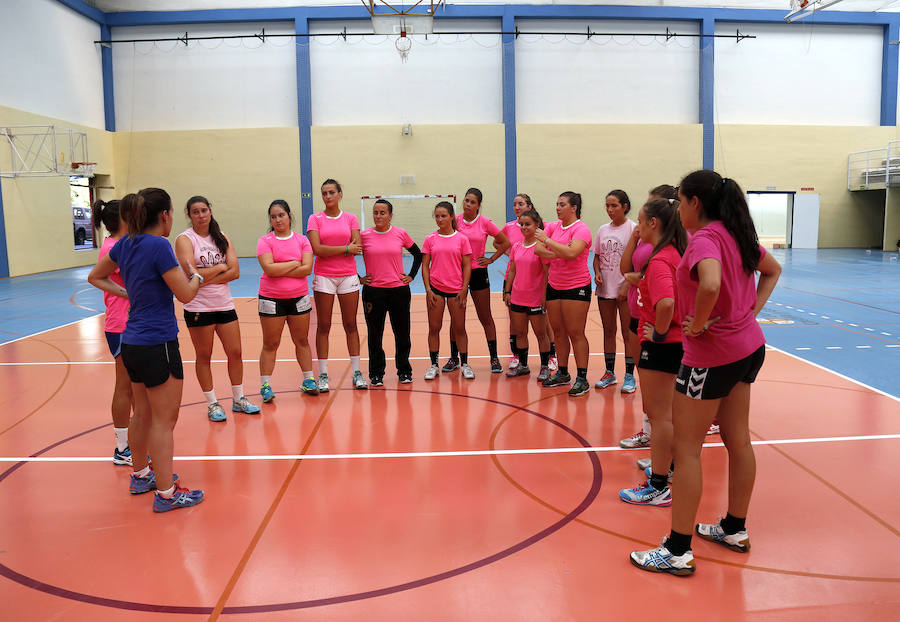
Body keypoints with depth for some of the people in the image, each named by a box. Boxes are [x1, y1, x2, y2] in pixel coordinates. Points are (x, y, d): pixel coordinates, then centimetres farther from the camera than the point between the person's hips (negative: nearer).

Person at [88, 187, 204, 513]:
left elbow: (95, 277, 20)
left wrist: (125, 291, 13)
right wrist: (196, 277, 5)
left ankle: (140, 475, 37)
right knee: (164, 421, 0)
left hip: (132, 343, 9)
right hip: (157, 344, -8)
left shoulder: (126, 244, 7)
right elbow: (186, 294, -15)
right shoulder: (159, 246, -17)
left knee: (142, 413, 21)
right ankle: (166, 493, 9)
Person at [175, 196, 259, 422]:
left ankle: (238, 399, 23)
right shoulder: (185, 239, -6)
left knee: (235, 352, 8)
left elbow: (235, 271, -2)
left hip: (224, 304, 5)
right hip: (198, 307, -4)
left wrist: (206, 278, -14)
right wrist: (220, 267, -7)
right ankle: (212, 404, 19)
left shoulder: (222, 238, 8)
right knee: (204, 356, 6)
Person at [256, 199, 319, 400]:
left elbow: (307, 268, -8)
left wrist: (280, 271, -13)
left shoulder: (302, 240, 4)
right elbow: (269, 268, -17)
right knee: (270, 344, 3)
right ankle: (265, 385, 11)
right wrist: (294, 264, -9)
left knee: (302, 341, 11)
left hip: (299, 297, 2)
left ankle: (308, 380, 22)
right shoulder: (265, 241, -2)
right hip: (271, 299, -2)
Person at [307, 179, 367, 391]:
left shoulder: (350, 218, 6)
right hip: (323, 278, -1)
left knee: (351, 325, 6)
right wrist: (346, 248, -10)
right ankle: (323, 376, 9)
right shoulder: (315, 219, 2)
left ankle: (357, 373, 14)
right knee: (323, 326, 2)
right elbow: (317, 249, -11)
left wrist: (331, 250, -11)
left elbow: (357, 247, -5)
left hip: (348, 277, 1)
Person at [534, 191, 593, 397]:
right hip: (554, 285, 7)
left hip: (576, 287, -7)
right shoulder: (553, 226, 10)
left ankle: (582, 379, 2)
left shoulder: (581, 229, -10)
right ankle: (562, 374, 24)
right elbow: (538, 249, 2)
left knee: (576, 333, -5)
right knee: (558, 331, 12)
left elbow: (571, 252, -25)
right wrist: (558, 254, -14)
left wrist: (547, 240, -20)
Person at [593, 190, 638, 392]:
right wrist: (597, 273, -3)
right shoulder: (603, 230, 10)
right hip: (605, 288, 5)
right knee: (608, 331, 12)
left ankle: (629, 376, 8)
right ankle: (609, 373, 22)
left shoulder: (633, 228, -6)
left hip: (625, 290, -5)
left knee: (628, 333, 1)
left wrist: (627, 286, -15)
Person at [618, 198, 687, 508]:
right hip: (677, 340, 10)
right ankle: (667, 466, 39)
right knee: (664, 411, 23)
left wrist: (659, 332, -22)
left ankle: (659, 487, 7)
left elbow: (666, 302, -37)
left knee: (660, 415, -2)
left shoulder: (659, 260, -22)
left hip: (661, 344, -10)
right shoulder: (676, 253, 8)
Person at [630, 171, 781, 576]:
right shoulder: (737, 234, 8)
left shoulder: (704, 238, -19)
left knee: (686, 449, -1)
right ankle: (735, 530, 33)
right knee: (738, 441, 17)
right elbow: (773, 271, 23)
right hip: (749, 347, 10)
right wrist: (752, 309, 13)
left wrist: (698, 323, -23)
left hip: (711, 355, -9)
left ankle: (678, 552, 7)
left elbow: (711, 285, -39)